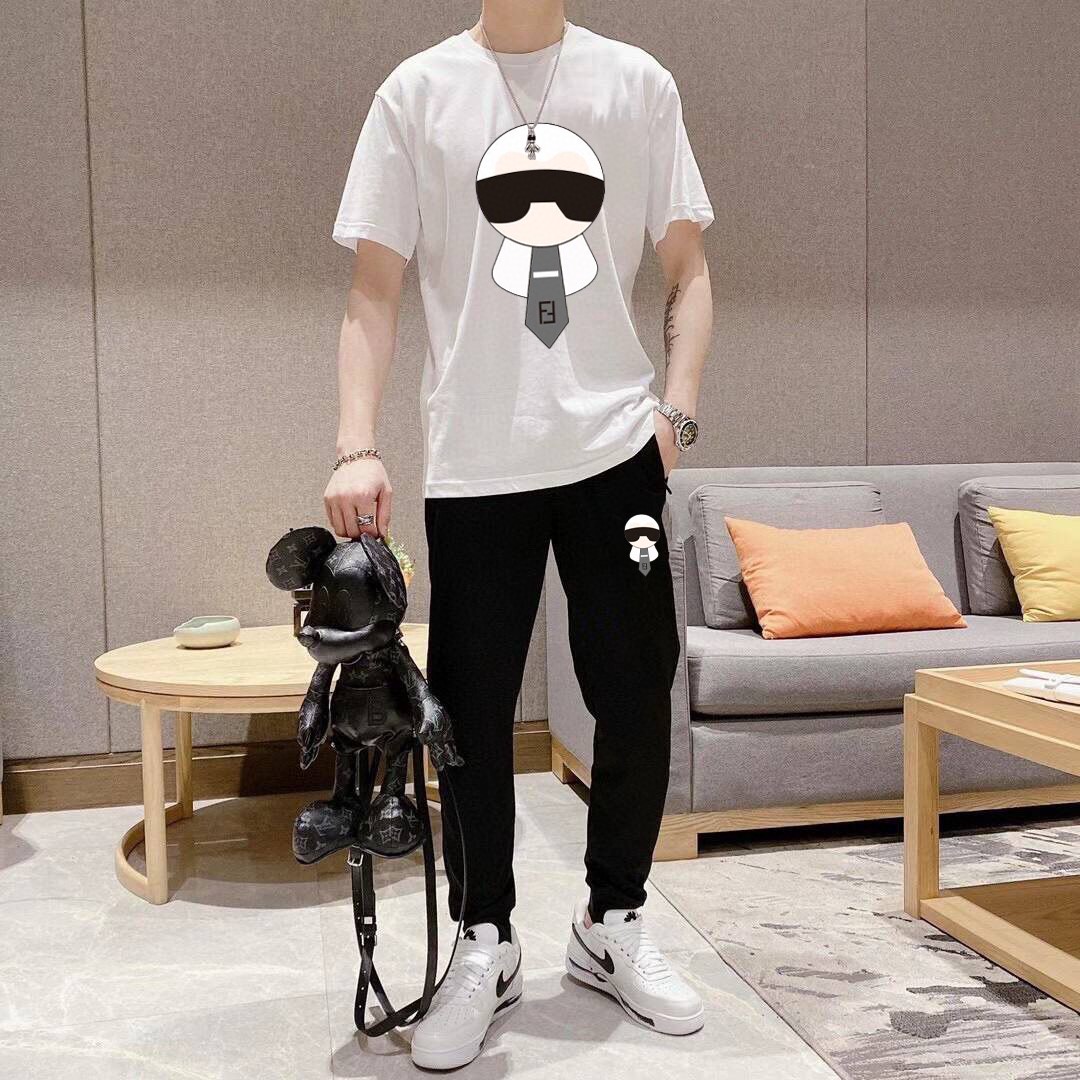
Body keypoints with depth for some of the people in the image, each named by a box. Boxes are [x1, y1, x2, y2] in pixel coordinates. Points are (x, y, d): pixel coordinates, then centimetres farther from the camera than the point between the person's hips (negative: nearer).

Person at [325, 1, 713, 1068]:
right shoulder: (419, 90, 6)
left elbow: (687, 270, 12)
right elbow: (374, 290, 2)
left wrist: (677, 406, -2)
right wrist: (357, 448, -9)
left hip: (615, 447, 2)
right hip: (473, 460, -1)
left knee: (636, 697, 6)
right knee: (472, 709, 4)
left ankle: (611, 923, 28)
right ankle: (485, 944, 23)